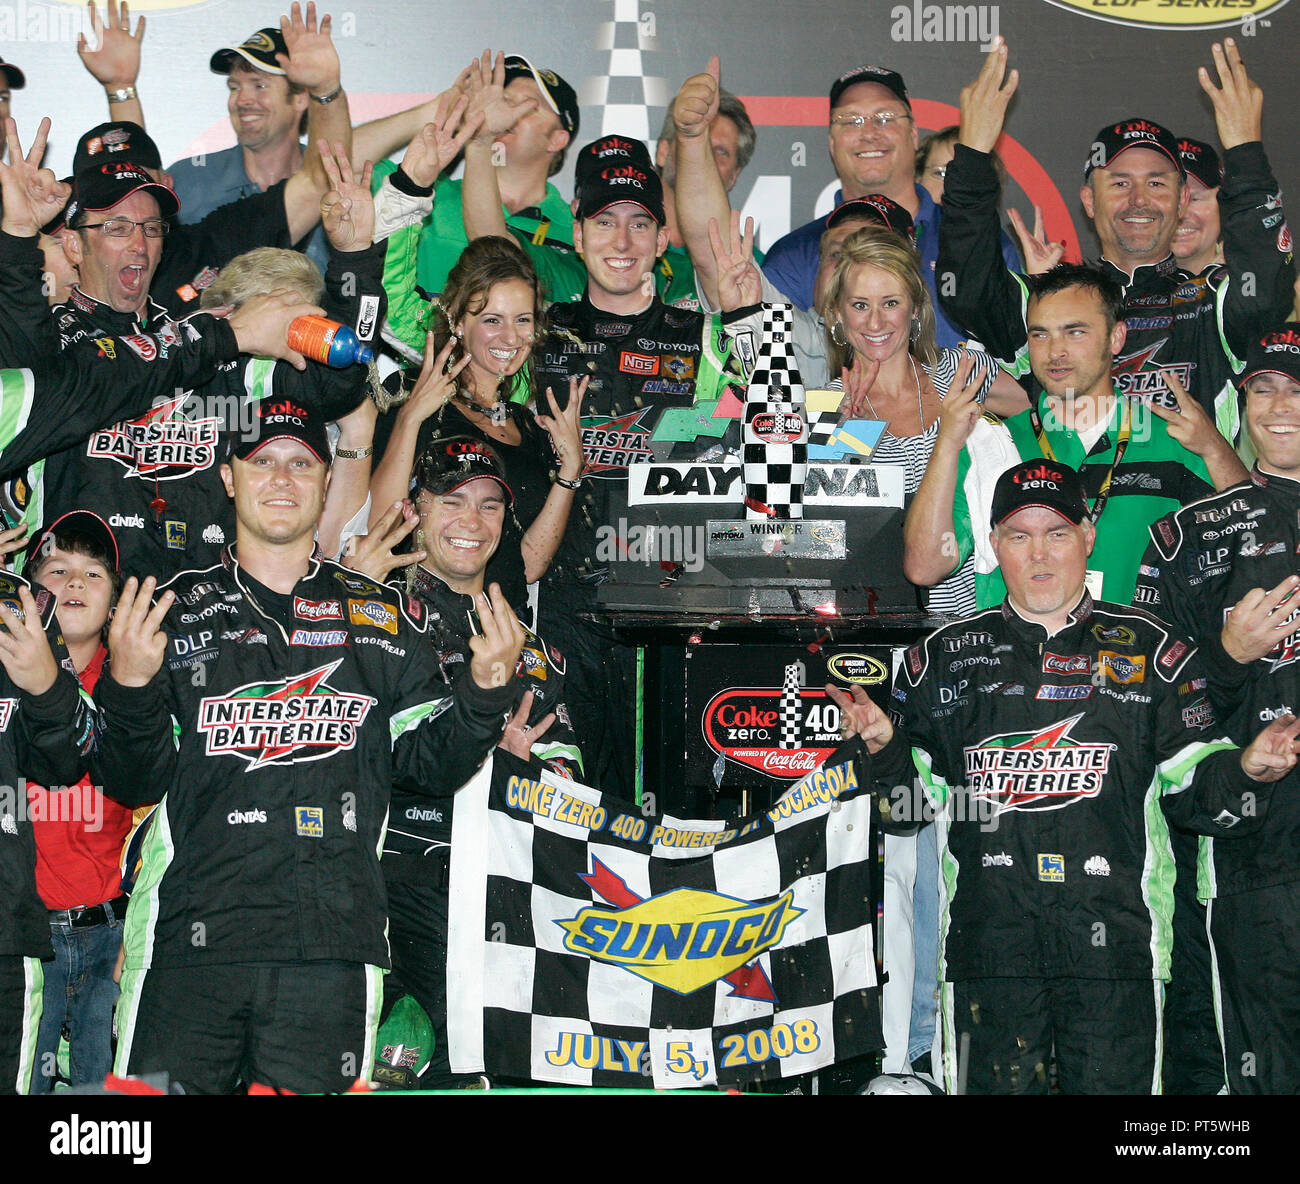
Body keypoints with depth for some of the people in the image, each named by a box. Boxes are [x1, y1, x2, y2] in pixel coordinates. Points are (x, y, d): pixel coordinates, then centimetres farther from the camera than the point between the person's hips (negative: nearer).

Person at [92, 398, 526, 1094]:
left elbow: (432, 764, 11)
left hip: (330, 955, 1)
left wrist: (487, 685, -5)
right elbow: (133, 783, 5)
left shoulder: (380, 616, 14)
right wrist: (130, 686, -13)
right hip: (188, 937, 0)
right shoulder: (179, 611, 11)